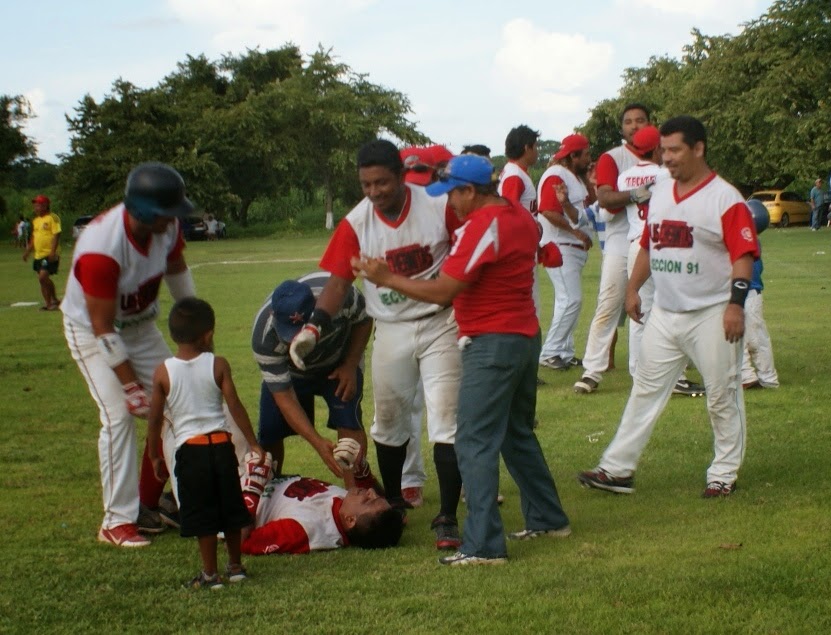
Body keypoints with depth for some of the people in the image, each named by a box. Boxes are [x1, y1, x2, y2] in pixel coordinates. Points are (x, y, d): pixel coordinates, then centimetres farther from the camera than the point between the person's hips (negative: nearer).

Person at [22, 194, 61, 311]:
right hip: (38, 255, 9)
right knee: (42, 279, 8)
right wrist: (27, 251, 20)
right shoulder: (36, 220, 17)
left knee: (43, 276, -17)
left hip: (50, 255, -9)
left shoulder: (52, 218, -10)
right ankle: (48, 303, 16)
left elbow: (56, 235, -16)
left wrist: (53, 252, -24)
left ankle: (54, 300, -5)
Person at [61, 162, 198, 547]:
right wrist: (131, 386, -27)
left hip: (140, 325, 7)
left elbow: (176, 270, 7)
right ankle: (117, 521, -7)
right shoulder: (101, 248, -36)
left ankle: (151, 503, 11)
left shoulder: (166, 227, -17)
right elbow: (103, 329, -30)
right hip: (91, 329, -7)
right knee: (120, 415, -16)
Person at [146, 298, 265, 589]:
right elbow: (235, 406, -3)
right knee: (229, 508, 16)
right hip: (221, 444, 2)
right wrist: (253, 443, 6)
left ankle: (210, 574, 8)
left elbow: (154, 420, 0)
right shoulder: (218, 365, -3)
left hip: (189, 448, -2)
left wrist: (155, 456, 12)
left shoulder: (163, 372, -4)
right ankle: (235, 566, 26)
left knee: (202, 514, 5)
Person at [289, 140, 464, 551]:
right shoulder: (356, 224, -8)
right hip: (390, 330, 3)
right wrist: (315, 326, -24)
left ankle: (447, 518, -2)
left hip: (440, 324, -2)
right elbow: (338, 282, -9)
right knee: (388, 420, 15)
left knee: (445, 419, -7)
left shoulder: (439, 207, -12)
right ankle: (393, 501, 36)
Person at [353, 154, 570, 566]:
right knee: (518, 435, 22)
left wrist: (387, 278, -11)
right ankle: (547, 519, 31)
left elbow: (442, 292, -19)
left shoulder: (481, 227, -18)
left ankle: (484, 546, -9)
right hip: (526, 336, 10)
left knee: (476, 443, -7)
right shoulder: (522, 218, 10)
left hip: (491, 343, -10)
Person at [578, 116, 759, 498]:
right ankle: (617, 468, 9)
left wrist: (735, 305, -23)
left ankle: (724, 474, 15)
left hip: (711, 315, -6)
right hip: (664, 313, 6)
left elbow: (743, 255, -16)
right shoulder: (660, 194, 10)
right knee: (645, 390, 7)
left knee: (722, 396, 4)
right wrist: (633, 288, 15)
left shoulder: (725, 198, -12)